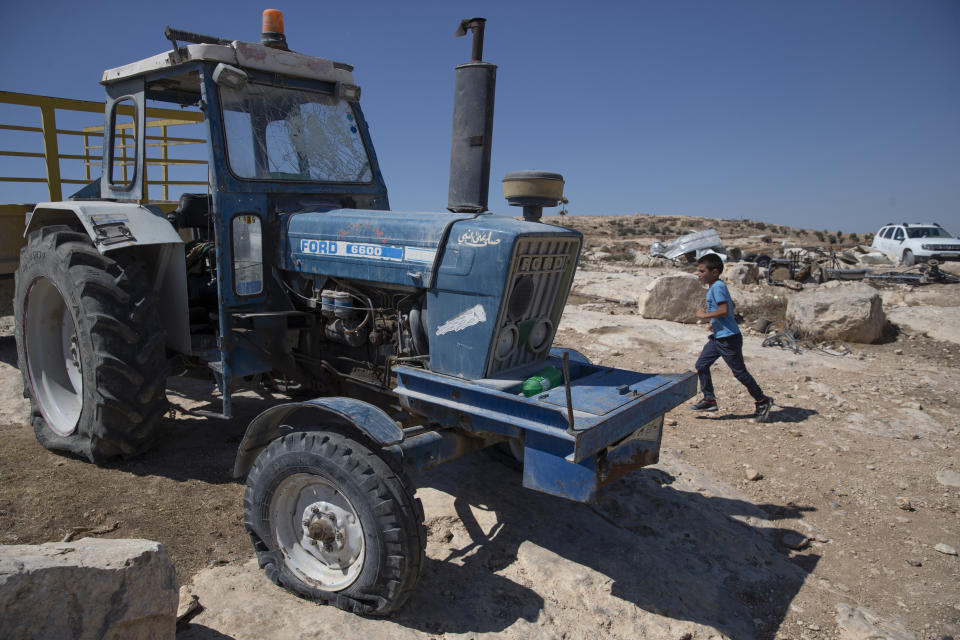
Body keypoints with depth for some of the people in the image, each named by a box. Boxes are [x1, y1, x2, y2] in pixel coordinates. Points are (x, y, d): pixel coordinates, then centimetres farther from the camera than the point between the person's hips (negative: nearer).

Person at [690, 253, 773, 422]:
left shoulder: (718, 286, -18)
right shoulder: (714, 286, 13)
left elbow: (724, 310, -28)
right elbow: (730, 306, 24)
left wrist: (705, 315, -17)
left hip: (728, 338, -10)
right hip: (717, 337, 10)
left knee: (739, 371, 0)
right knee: (701, 365, 7)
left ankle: (763, 401, 14)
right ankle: (709, 399, 14)